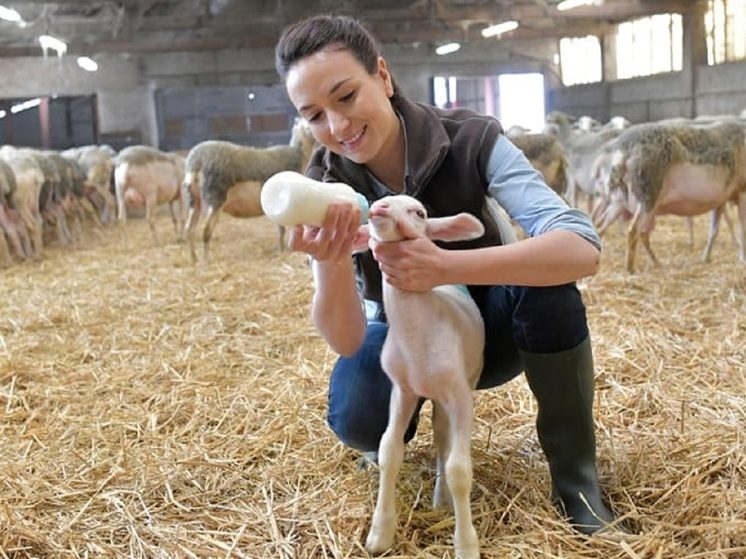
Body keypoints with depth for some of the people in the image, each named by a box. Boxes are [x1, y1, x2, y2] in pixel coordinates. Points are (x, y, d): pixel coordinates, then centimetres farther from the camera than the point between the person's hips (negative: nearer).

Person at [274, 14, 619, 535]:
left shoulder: (471, 139, -25)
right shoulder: (324, 184, -19)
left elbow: (582, 248, -38)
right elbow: (347, 341, -26)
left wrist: (444, 266, -51)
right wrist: (329, 262, -48)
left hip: (488, 325, 0)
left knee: (544, 279, -33)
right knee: (356, 418, -30)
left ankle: (575, 471, -12)